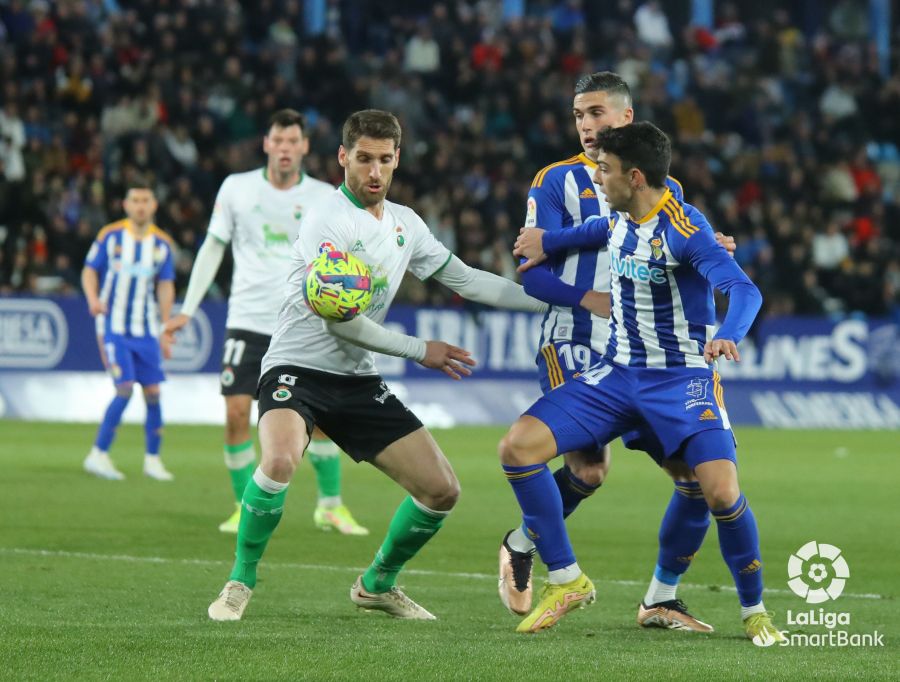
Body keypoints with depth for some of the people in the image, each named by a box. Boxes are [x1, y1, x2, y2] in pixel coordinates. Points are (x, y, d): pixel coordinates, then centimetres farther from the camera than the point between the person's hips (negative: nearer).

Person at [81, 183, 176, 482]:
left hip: (146, 330, 4)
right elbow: (89, 272, 2)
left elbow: (166, 288, 11)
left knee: (153, 391, 0)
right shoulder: (110, 236, -2)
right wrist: (93, 299, -18)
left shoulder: (162, 244, 6)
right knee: (125, 388, -15)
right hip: (114, 325, -4)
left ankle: (152, 460, 12)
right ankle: (98, 454, -5)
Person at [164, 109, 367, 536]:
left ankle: (330, 507, 12)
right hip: (247, 320, 0)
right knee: (236, 413, -8)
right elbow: (212, 248, 10)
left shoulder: (325, 197, 2)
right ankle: (246, 508, 5)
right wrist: (188, 310, 8)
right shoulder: (236, 188, 3)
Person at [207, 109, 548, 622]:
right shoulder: (328, 221, -14)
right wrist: (420, 350, -11)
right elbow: (338, 318, -18)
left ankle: (378, 584, 24)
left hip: (359, 382, 7)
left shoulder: (404, 223, 9)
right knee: (280, 461, -36)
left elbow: (464, 279, 18)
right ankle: (241, 582, -14)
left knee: (442, 490, -1)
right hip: (299, 369, -7)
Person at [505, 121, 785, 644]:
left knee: (721, 490, -24)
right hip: (618, 373, 7)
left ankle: (755, 610, 1)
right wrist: (548, 242, 23)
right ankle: (567, 580, 1)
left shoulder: (683, 226, -19)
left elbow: (744, 290, -31)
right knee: (519, 446, -10)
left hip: (682, 378, -7)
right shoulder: (621, 217, 3)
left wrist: (728, 336, -51)